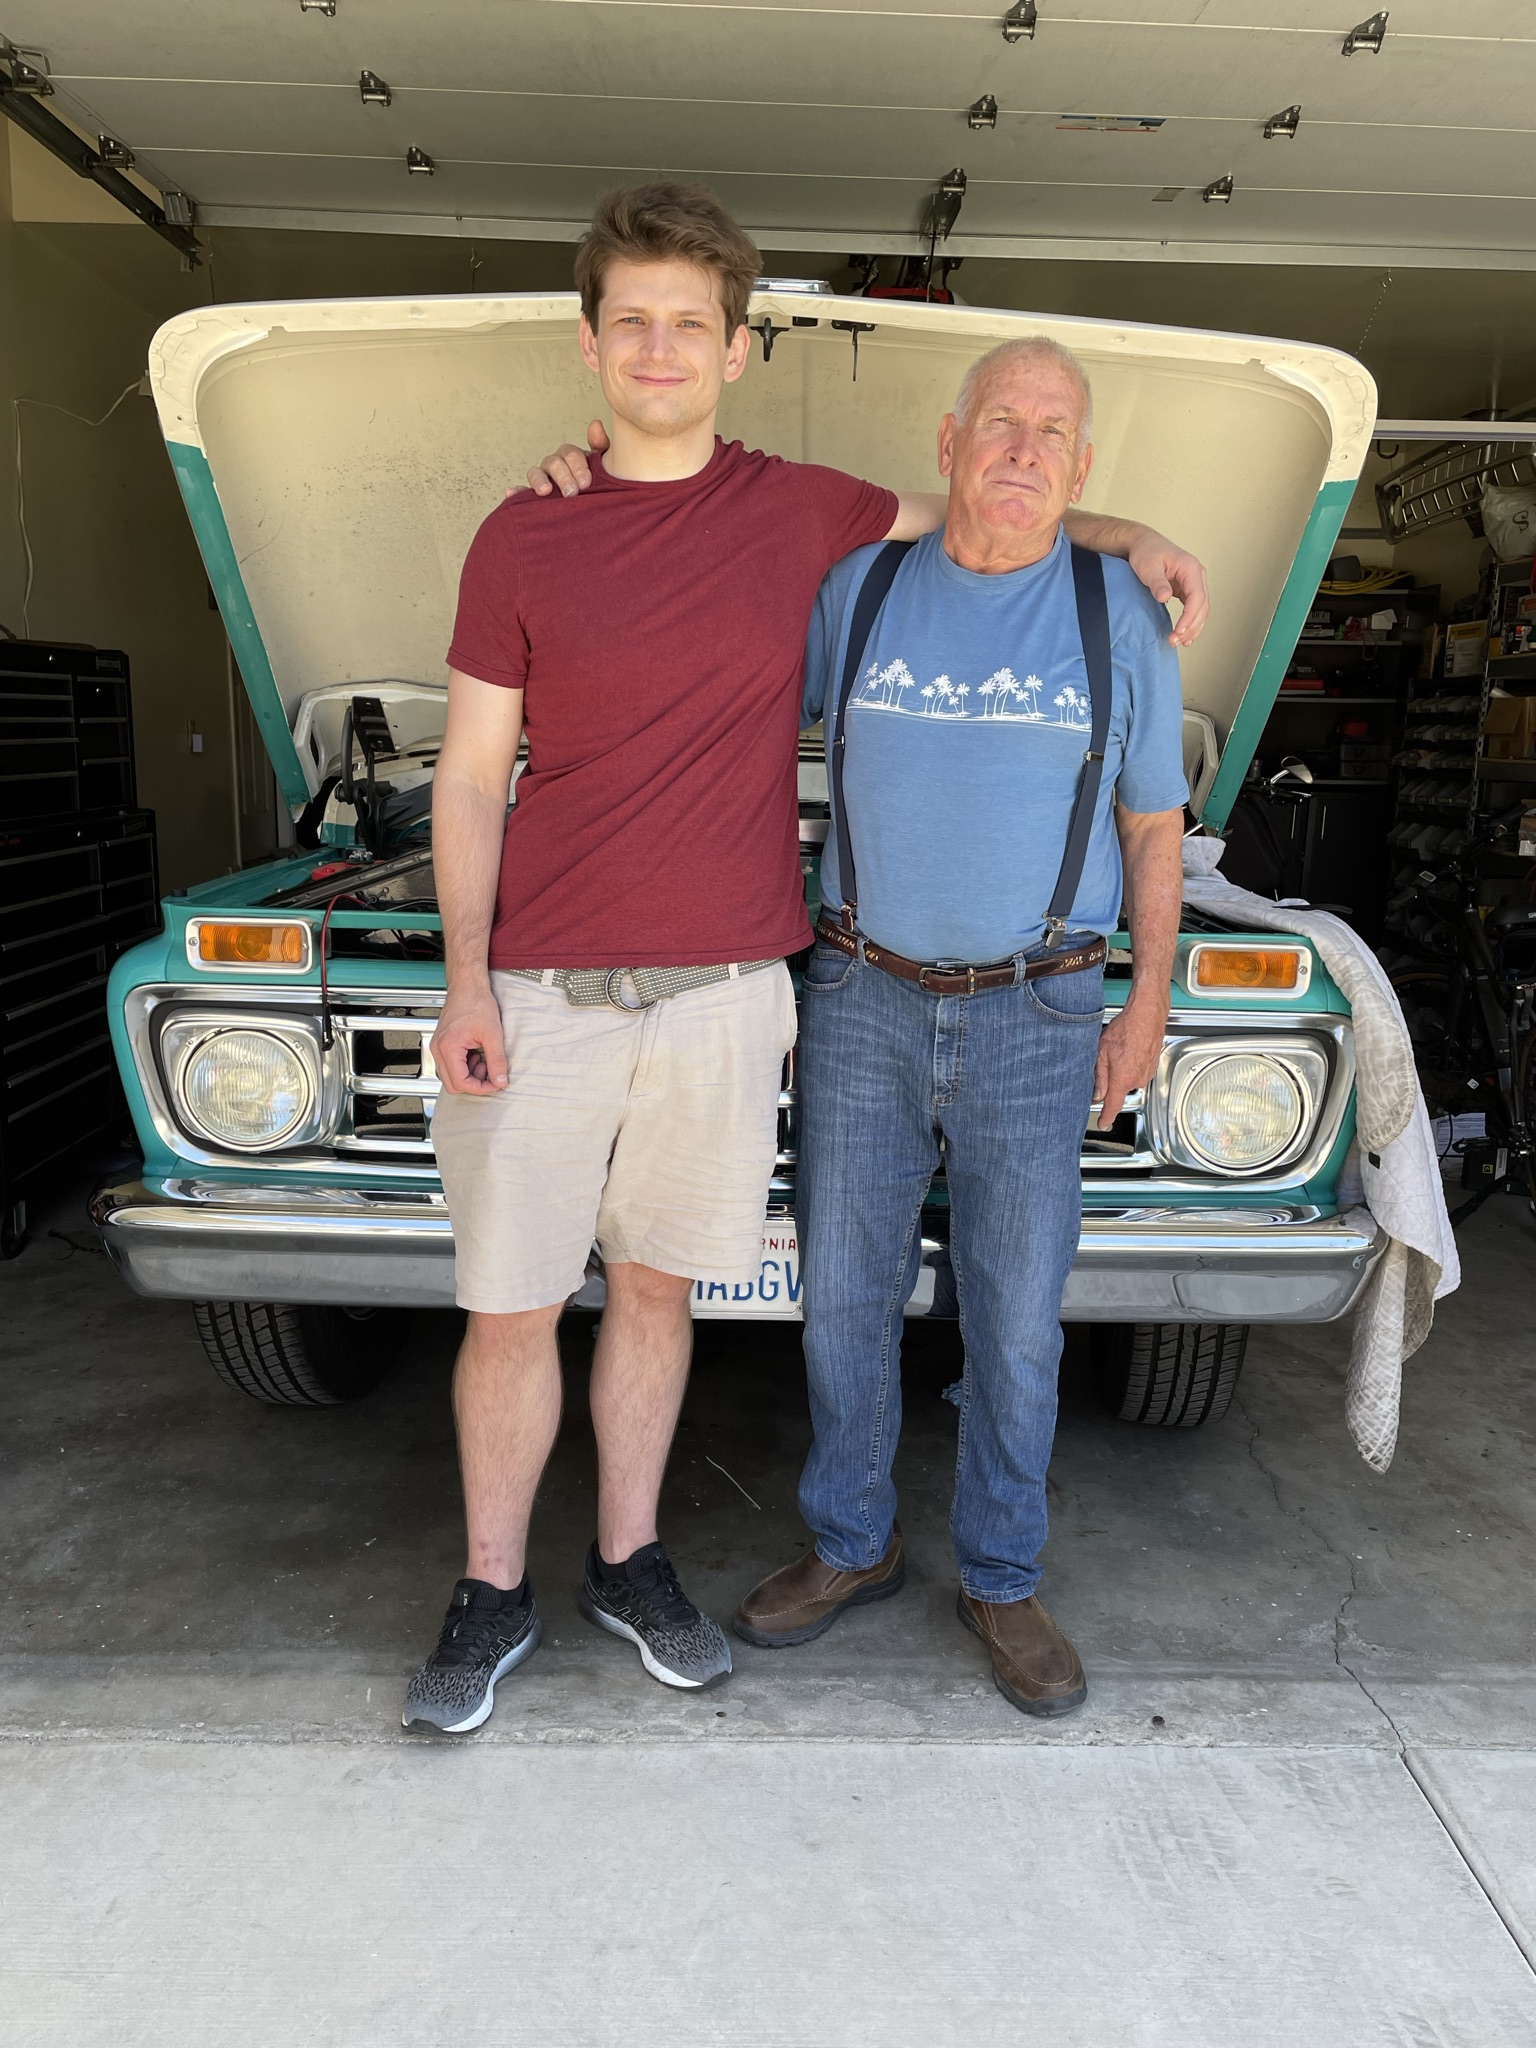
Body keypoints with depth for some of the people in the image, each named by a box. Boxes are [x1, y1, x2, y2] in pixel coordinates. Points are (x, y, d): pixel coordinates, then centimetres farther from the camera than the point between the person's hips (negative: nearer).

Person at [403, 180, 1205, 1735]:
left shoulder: (802, 511, 7)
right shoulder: (522, 540, 2)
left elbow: (958, 516, 25)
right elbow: (469, 774, 2)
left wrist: (1124, 533, 12)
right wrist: (465, 986, -6)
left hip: (722, 991, 1)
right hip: (540, 991, -1)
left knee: (655, 1285, 13)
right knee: (509, 1306, 5)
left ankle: (629, 1562, 32)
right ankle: (492, 1595, 26)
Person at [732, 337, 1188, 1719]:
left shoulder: (1121, 618, -1)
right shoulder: (855, 591, 1)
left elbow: (1153, 822, 6)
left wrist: (1149, 1003, 2)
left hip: (1035, 1016, -1)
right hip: (863, 998, 1)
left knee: (1016, 1318, 6)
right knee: (845, 1294, 8)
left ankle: (1001, 1582, 26)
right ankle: (853, 1548, 30)